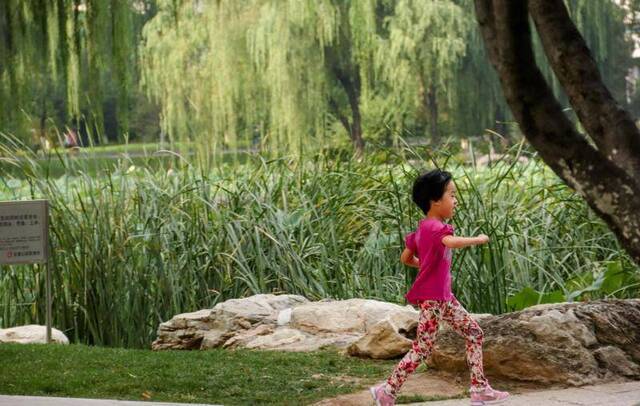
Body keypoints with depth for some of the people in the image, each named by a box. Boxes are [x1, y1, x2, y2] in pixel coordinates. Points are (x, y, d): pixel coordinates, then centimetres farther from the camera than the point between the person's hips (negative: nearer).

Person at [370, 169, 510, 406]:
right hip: (432, 297, -10)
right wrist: (477, 239, -25)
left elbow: (406, 258, 21)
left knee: (474, 333, 10)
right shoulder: (434, 227, -18)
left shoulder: (423, 228, 13)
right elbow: (451, 242, -40)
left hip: (443, 296, 10)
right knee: (422, 349, -6)